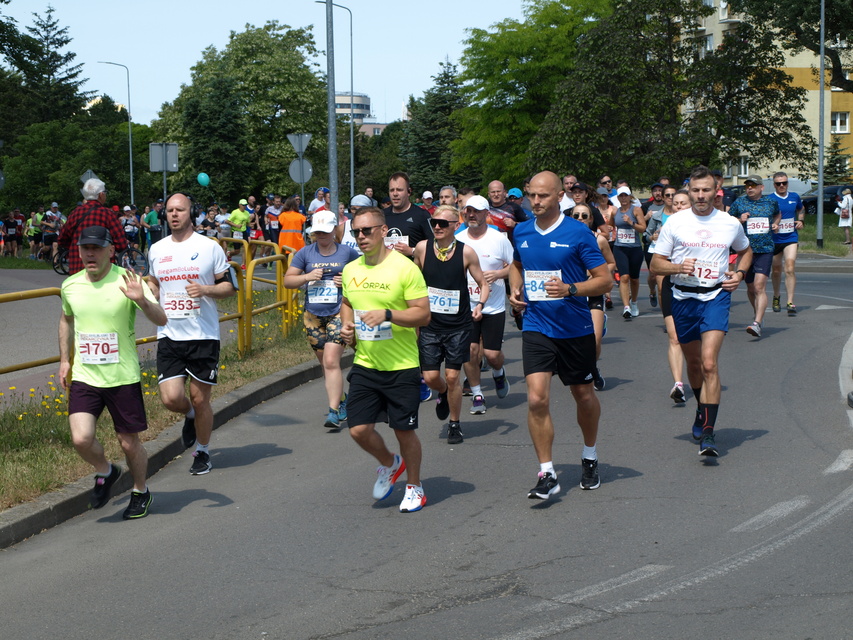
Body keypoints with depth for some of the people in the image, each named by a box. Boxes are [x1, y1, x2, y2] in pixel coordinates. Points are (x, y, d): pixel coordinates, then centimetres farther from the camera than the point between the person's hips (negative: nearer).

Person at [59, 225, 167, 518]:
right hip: (84, 377, 3)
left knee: (129, 442, 6)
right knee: (81, 439, -14)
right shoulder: (70, 286, 3)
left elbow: (161, 320, -17)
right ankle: (104, 472, 19)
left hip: (123, 376, -3)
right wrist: (64, 359, 18)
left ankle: (141, 492, 33)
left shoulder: (126, 282, -10)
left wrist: (142, 301, -36)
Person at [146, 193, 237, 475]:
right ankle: (191, 416, 28)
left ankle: (203, 452, 25)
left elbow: (229, 286, 2)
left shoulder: (209, 247, -2)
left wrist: (205, 289, -17)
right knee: (171, 398, -8)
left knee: (200, 399, 3)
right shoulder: (157, 250, 9)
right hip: (169, 336, 3)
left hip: (203, 336, -3)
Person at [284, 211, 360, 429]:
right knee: (325, 364, 11)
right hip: (313, 316, 4)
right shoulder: (305, 253, 6)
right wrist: (307, 276, -11)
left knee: (331, 361, -16)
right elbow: (288, 280, 6)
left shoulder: (347, 252, 3)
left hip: (338, 313, -4)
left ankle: (334, 411, -17)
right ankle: (341, 402, 28)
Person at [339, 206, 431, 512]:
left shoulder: (404, 268, -12)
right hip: (364, 364, 5)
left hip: (401, 366, -5)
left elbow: (423, 314, -13)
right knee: (359, 429, -1)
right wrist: (346, 325, 4)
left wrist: (388, 314, -25)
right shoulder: (350, 269, 6)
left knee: (404, 430, 4)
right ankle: (390, 464, 30)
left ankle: (414, 487, 27)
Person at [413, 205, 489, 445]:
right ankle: (443, 395, 37)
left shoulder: (466, 252, -9)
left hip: (458, 326, -2)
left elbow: (483, 284, 1)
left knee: (452, 377, -1)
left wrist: (480, 304, -18)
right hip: (430, 324, 2)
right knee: (430, 377, 1)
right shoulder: (422, 248, -4)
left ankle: (455, 424, 18)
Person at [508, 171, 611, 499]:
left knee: (583, 395, 14)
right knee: (537, 399, -13)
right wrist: (515, 289, 6)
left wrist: (569, 289, -25)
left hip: (575, 328, -2)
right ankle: (547, 474, -5)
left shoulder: (578, 233, -10)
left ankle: (589, 457, 39)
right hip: (536, 327, 2)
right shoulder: (522, 232, 4)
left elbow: (604, 279, -10)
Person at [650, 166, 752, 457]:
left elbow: (745, 251, 23)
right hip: (683, 298, 2)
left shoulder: (730, 224, 3)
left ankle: (707, 433, -19)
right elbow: (656, 263, 3)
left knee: (709, 363, -17)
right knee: (693, 363, 15)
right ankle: (703, 411, 42)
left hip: (716, 296, -2)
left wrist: (739, 273, 4)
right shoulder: (675, 223, 0)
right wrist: (678, 267, -17)